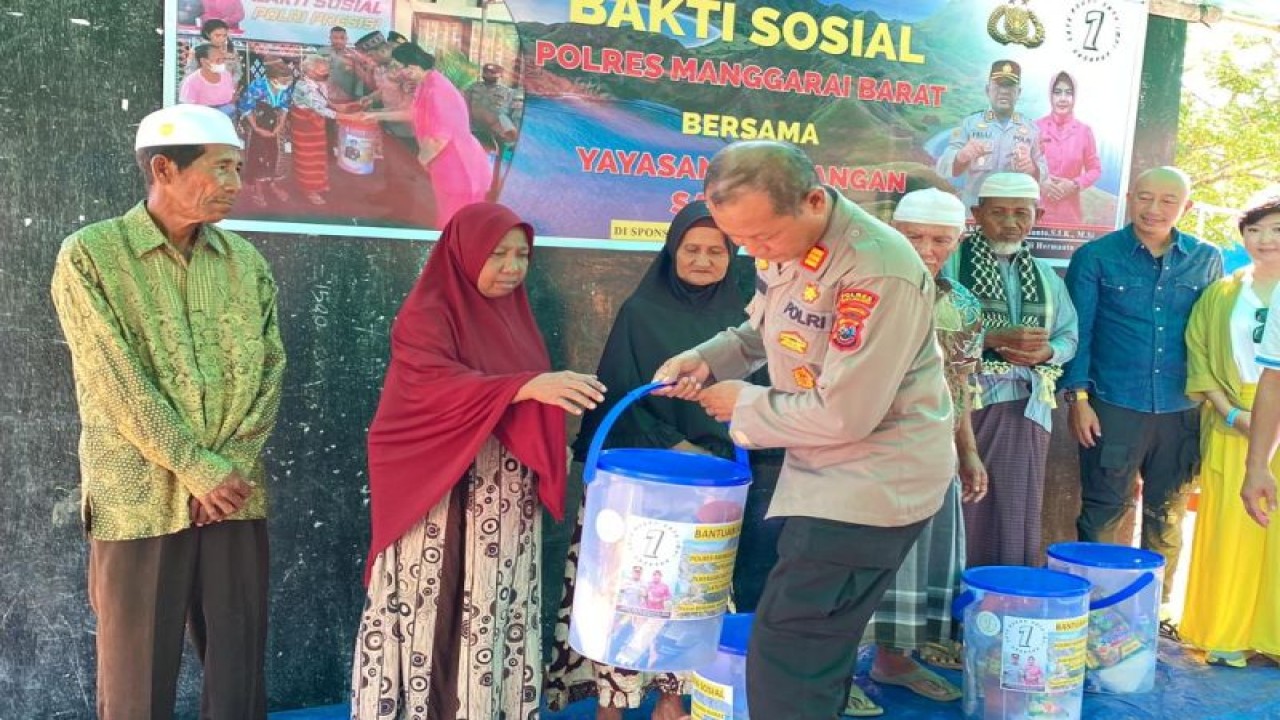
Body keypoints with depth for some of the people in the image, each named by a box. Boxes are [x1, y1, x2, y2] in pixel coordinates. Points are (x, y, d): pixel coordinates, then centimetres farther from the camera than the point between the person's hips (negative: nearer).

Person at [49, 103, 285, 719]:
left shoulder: (246, 261, 9)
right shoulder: (90, 255, -4)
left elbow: (268, 370, 4)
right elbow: (119, 383, -11)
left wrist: (231, 468, -9)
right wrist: (198, 470, -13)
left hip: (235, 495, 4)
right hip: (139, 500, -3)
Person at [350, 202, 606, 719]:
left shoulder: (514, 315, 14)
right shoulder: (426, 315, -7)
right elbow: (435, 388, -24)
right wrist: (528, 387, -34)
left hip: (506, 506, 6)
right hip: (442, 499, -6)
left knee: (498, 613, 7)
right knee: (432, 613, -2)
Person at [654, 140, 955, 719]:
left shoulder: (877, 271, -29)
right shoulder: (779, 242, -1)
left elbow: (845, 414, -27)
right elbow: (761, 330, 16)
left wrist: (744, 405, -14)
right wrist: (704, 361, -4)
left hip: (875, 480, -9)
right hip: (824, 469, 9)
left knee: (785, 660, -7)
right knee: (818, 645, 22)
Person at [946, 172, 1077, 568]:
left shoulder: (1044, 275, 15)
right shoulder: (952, 263, -3)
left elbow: (1069, 335, 17)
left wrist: (1046, 352, -6)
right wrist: (995, 338, -20)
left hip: (1027, 406, 5)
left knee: (1018, 510, 10)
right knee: (961, 505, 0)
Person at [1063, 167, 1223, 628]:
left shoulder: (1206, 260, 6)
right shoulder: (1096, 257, -2)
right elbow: (1077, 331, -2)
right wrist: (1078, 398, -8)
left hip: (1182, 412, 3)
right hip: (1114, 407, -3)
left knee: (1168, 514, 12)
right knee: (1105, 512, 3)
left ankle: (1157, 607, 26)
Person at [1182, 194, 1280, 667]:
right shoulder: (1220, 294, 8)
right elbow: (1198, 358, 3)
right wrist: (1233, 413, -9)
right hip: (1230, 425, 1)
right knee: (1229, 527, 2)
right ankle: (1225, 632, 12)